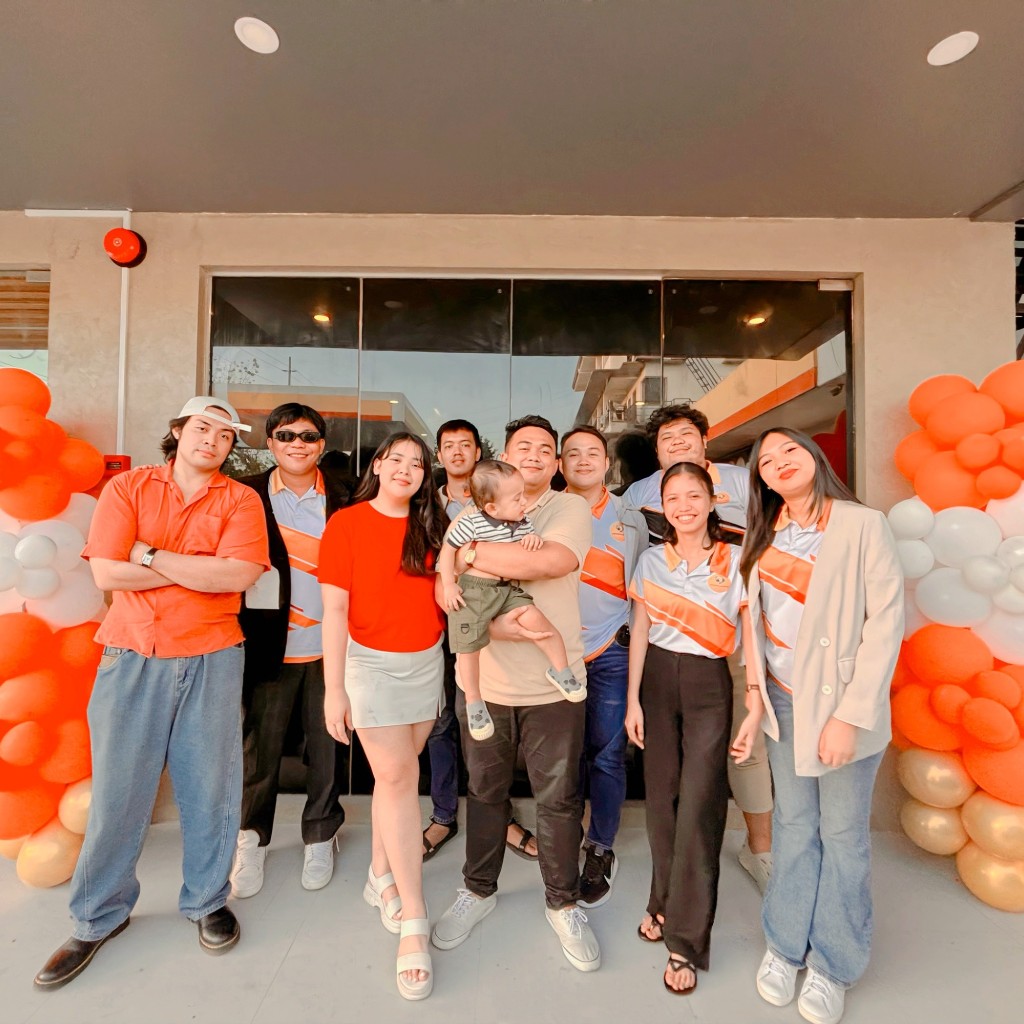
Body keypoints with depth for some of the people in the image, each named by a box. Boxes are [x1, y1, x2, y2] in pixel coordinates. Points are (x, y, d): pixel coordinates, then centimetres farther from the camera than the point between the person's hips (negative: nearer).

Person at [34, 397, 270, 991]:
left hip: (212, 661, 0)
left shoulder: (240, 500, 2)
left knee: (210, 787, 9)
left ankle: (207, 901, 31)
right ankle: (100, 917, 31)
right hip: (133, 658, 1)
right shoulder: (128, 488, 4)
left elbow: (242, 574, -13)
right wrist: (203, 570, -10)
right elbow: (107, 573, -8)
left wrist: (153, 556, -10)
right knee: (117, 791, 9)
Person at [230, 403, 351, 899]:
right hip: (268, 644, 0)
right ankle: (252, 839, 34)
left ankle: (320, 836, 34)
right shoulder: (247, 495, 2)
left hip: (329, 645, 0)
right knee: (259, 746, 10)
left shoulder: (345, 499, 1)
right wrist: (238, 630, -7)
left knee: (327, 747, 11)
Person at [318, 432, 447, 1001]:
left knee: (398, 776, 13)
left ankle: (381, 879, 36)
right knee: (399, 780, -4)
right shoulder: (347, 523, -7)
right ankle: (413, 922, 9)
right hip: (371, 662, -4)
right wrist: (334, 687, -12)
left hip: (427, 663, 4)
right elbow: (334, 609, -10)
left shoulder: (432, 527, 4)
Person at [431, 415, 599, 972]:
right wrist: (491, 624, -21)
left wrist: (473, 554, -15)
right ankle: (479, 890, 43)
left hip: (554, 685, -1)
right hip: (485, 681, 2)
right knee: (484, 791, 19)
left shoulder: (571, 508, -2)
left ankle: (563, 903, 37)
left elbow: (553, 560, -22)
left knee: (558, 799, 13)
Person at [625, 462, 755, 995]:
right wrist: (633, 700, 3)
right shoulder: (652, 560, 2)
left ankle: (687, 941, 15)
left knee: (698, 805, -1)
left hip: (709, 684, -2)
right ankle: (664, 902, 34)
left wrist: (755, 712, -8)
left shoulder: (734, 561, -5)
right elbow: (640, 631, 5)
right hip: (658, 678, 3)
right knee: (661, 797, 11)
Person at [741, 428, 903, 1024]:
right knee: (793, 826, 16)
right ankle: (786, 945, 34)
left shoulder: (864, 526, -11)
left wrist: (851, 715, -17)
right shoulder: (765, 537, 6)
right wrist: (757, 688, 5)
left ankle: (835, 965, 30)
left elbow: (886, 623, -14)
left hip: (842, 704, -4)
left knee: (842, 835, 9)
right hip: (784, 703, 4)